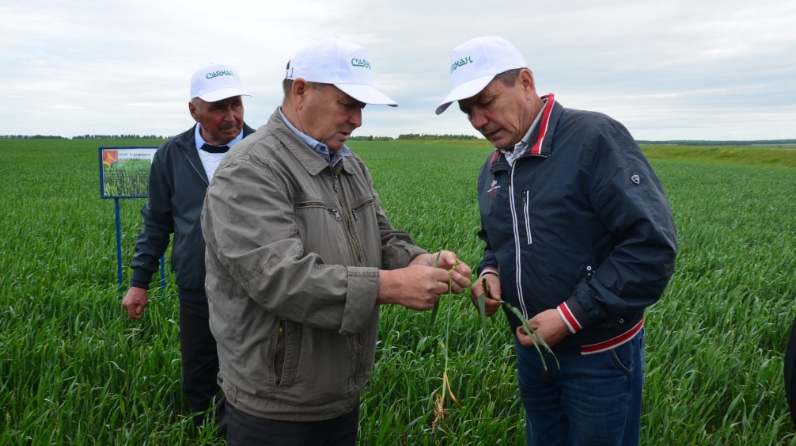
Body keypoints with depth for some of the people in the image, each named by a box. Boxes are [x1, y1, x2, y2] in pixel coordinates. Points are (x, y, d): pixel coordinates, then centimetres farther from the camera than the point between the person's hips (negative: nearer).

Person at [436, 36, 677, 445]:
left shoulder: (596, 139, -20)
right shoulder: (493, 170, 4)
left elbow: (653, 245, -24)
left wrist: (572, 316, -24)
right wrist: (490, 272, -5)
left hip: (599, 355, -6)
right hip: (533, 350, 7)